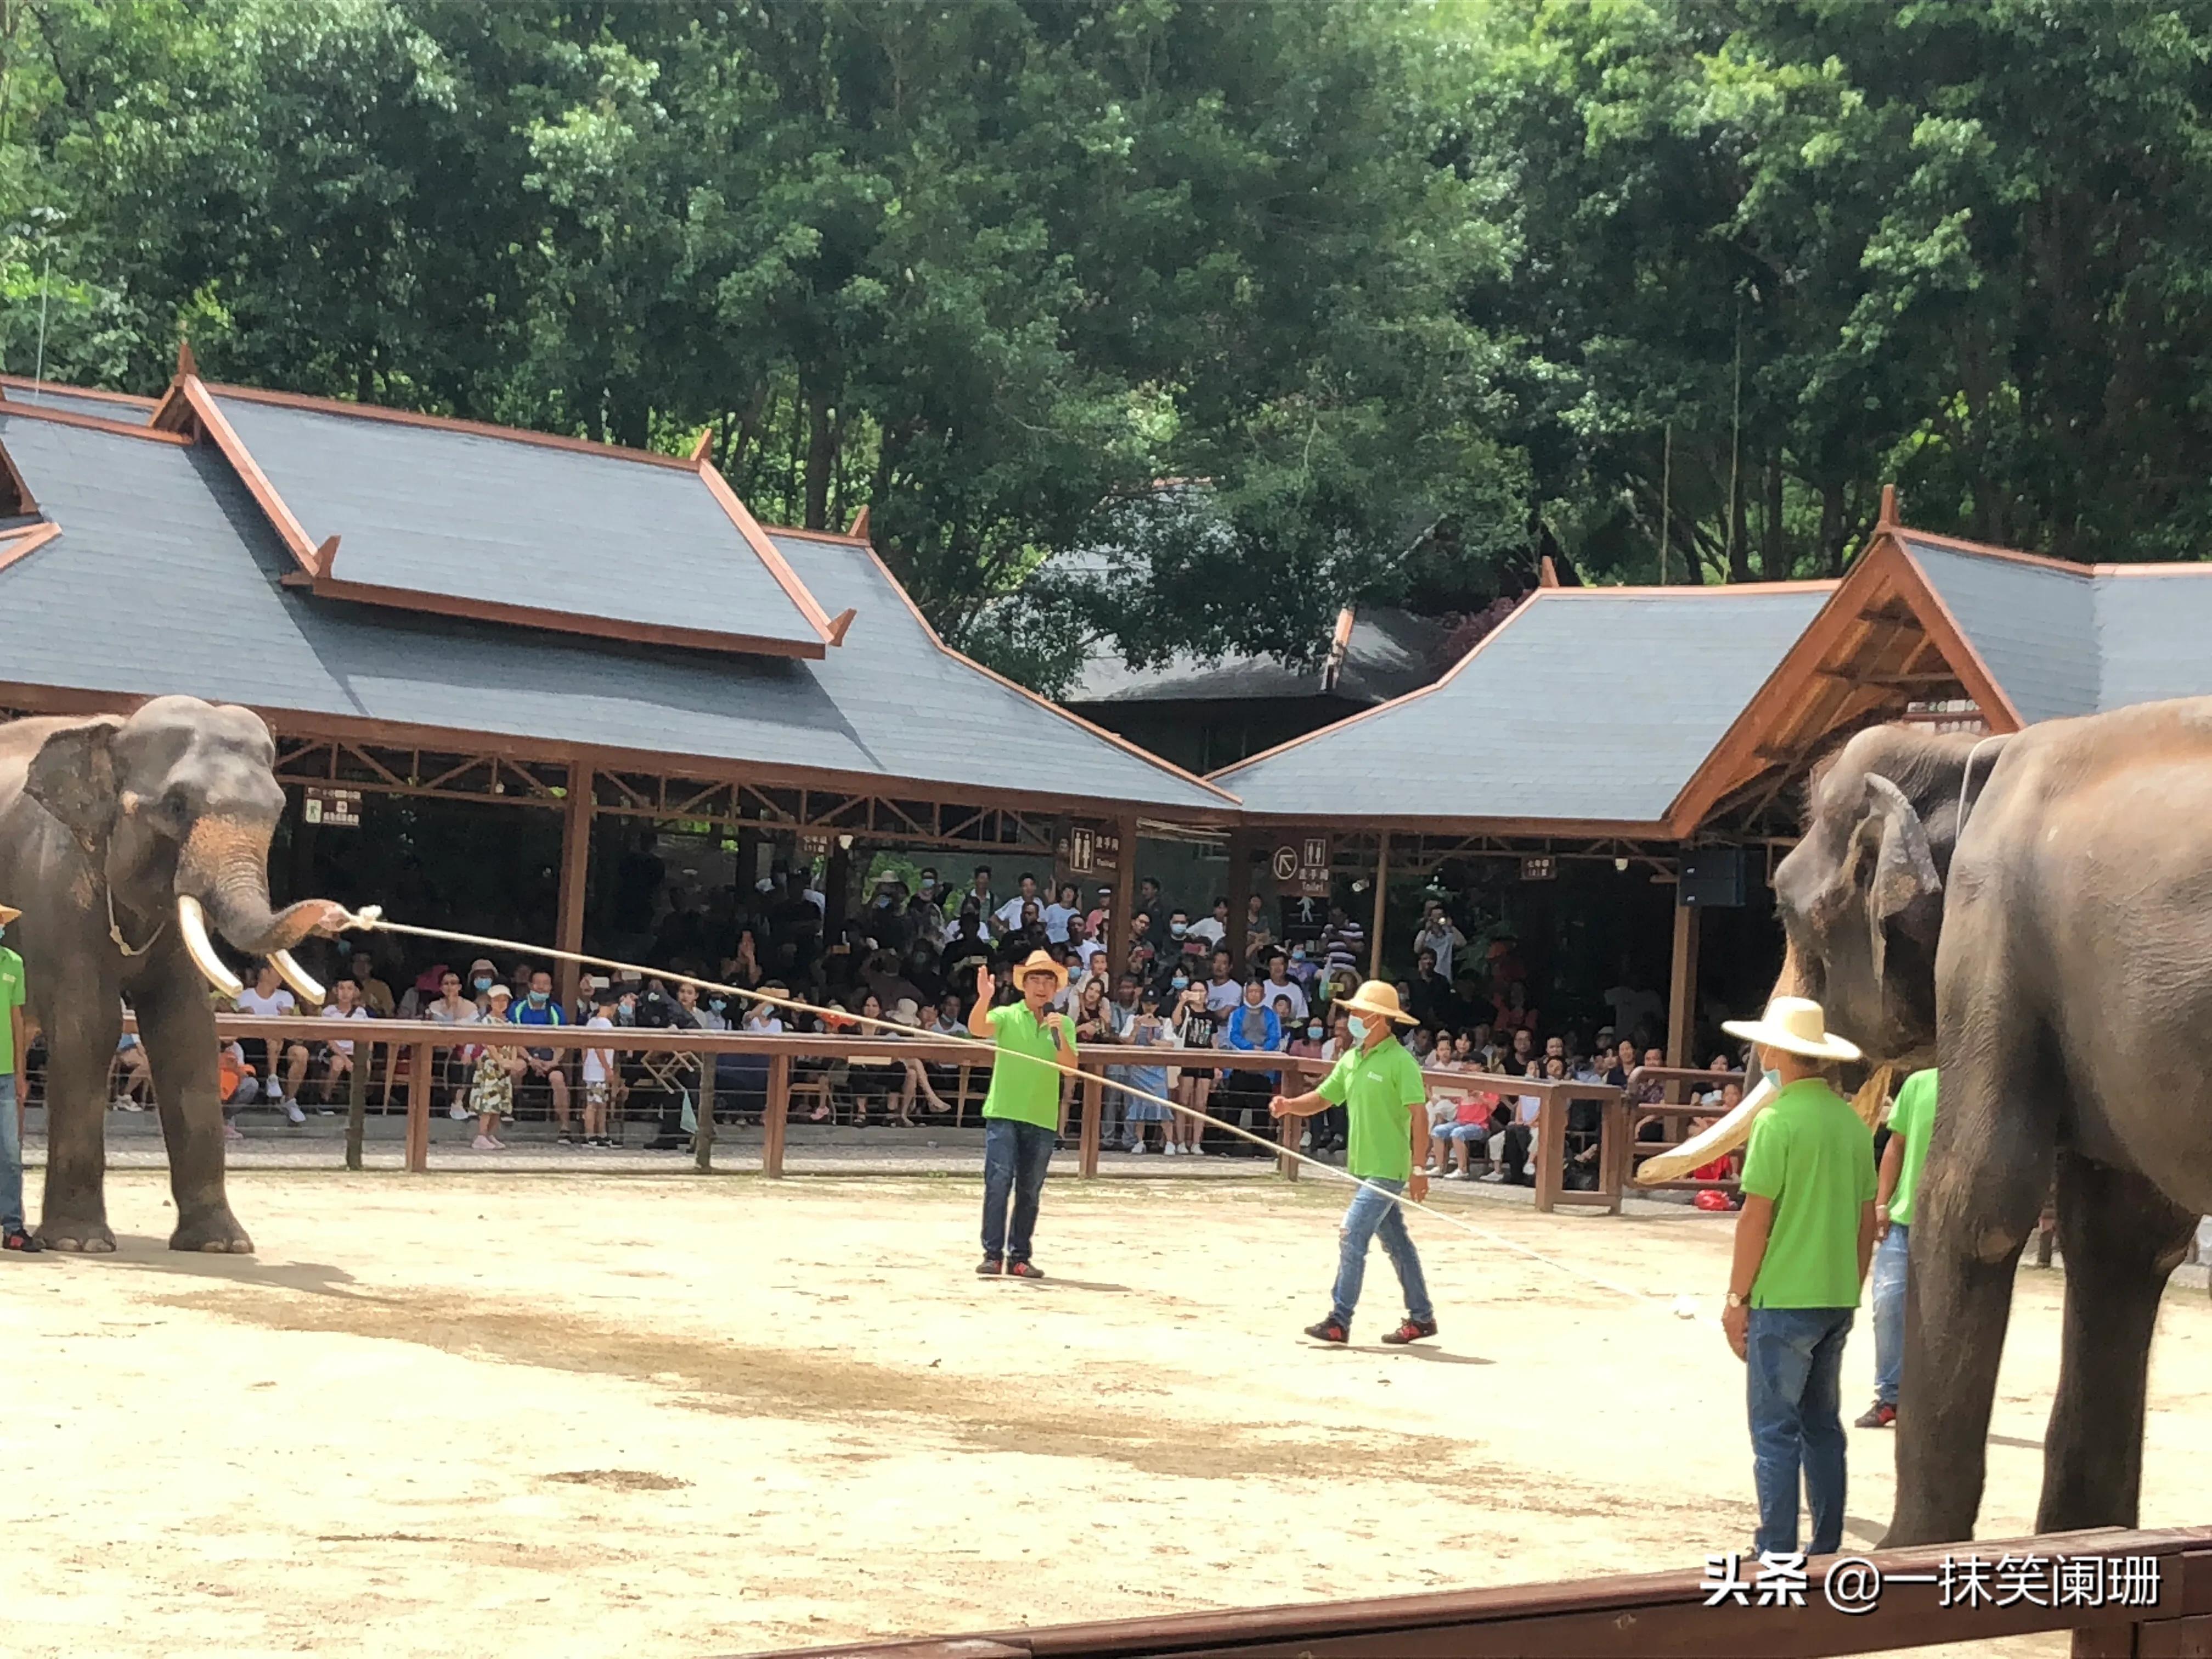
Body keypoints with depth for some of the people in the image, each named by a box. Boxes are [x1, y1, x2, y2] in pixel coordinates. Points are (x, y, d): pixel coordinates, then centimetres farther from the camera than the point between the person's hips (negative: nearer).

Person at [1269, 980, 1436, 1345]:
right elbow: (1321, 1099, 14)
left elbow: (1419, 1114, -16)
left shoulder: (1400, 1061, -14)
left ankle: (1339, 1321, -9)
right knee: (1396, 1242, 14)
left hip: (1388, 1168, -8)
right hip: (1363, 1166, 8)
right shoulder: (1351, 1060, 10)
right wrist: (1290, 1105, -8)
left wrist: (1418, 1169, -19)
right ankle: (1421, 1318, 23)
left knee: (1352, 1237, -12)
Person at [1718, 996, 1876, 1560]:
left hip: (1784, 1300, -7)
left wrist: (1737, 1299, -6)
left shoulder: (1778, 1121, -13)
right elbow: (1868, 1217, 12)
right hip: (1837, 1300, 7)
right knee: (1822, 1424, 14)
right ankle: (1826, 1551, 18)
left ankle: (1777, 1555, -2)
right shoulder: (1851, 1121, 7)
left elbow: (1756, 1218, -13)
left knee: (1776, 1430, -2)